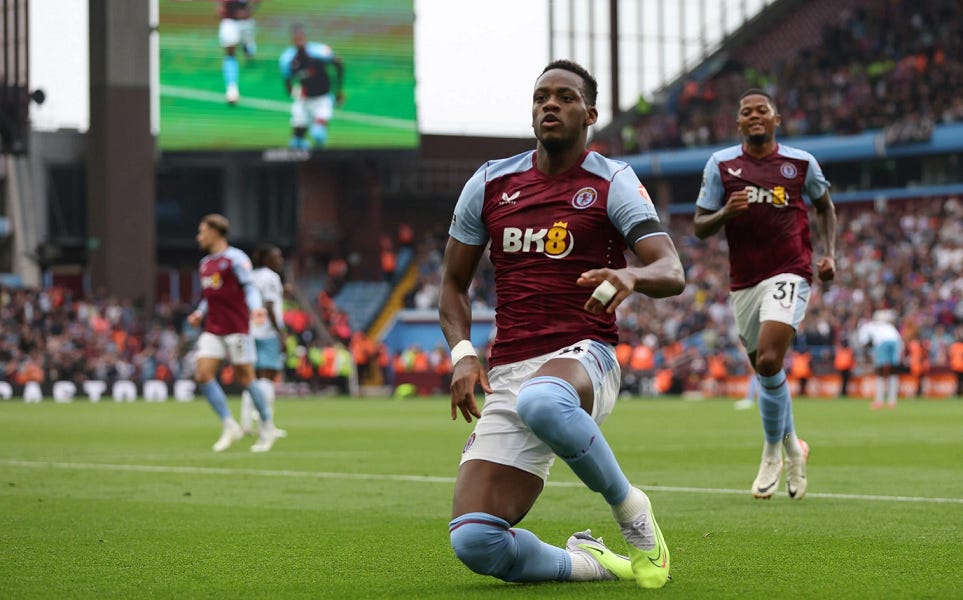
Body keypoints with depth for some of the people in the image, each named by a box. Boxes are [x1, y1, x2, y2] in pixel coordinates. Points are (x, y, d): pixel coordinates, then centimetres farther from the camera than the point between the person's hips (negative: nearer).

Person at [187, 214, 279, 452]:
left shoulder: (235, 258, -6)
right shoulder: (205, 263, 17)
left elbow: (250, 286, -14)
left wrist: (255, 307, -31)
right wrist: (199, 314, 9)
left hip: (236, 328, -7)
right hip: (212, 330, 7)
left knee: (245, 378, -3)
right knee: (202, 374, -9)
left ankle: (267, 426, 14)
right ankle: (229, 426, -3)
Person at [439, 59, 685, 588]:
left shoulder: (611, 182, 1)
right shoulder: (490, 184, 12)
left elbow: (672, 272, -11)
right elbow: (454, 283, 20)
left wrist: (631, 276, -35)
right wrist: (463, 354, 1)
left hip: (581, 355, -4)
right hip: (507, 373, 4)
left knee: (541, 401, -44)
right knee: (474, 541, -16)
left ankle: (630, 509, -17)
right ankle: (593, 563, 12)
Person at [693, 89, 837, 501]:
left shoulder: (801, 163, 2)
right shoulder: (720, 164, 3)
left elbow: (824, 205, 20)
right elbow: (700, 227, 5)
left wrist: (829, 254, 7)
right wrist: (725, 212, -16)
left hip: (788, 274, -3)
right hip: (743, 282, 3)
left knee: (769, 361, -21)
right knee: (764, 370, 10)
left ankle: (773, 452, -2)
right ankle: (792, 448, 33)